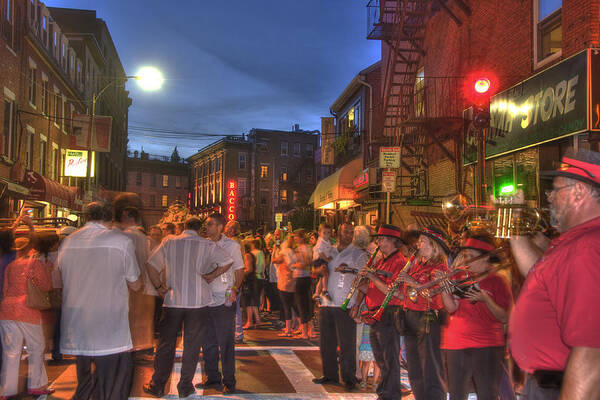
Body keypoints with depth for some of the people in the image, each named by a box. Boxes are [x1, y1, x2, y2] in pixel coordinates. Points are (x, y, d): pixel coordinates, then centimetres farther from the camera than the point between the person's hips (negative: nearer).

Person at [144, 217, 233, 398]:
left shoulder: (169, 242, 2)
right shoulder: (207, 245, -2)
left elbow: (151, 265, -1)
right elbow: (228, 261, -3)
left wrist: (159, 286, 7)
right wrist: (211, 276, 3)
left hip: (173, 300, 1)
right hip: (198, 301, -1)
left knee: (165, 344, 10)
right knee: (192, 345, 9)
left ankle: (157, 386, 17)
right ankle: (185, 386, 15)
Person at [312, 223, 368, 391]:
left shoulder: (359, 253, 0)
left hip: (345, 306, -5)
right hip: (327, 303, 5)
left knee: (346, 344, -3)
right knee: (326, 342, 11)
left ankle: (349, 378, 6)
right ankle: (330, 374, 23)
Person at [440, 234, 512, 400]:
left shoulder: (497, 281, 0)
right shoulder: (460, 277, 10)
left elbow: (504, 318, -5)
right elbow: (451, 308, 0)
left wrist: (486, 300, -19)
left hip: (487, 347, -4)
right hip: (456, 345, 4)